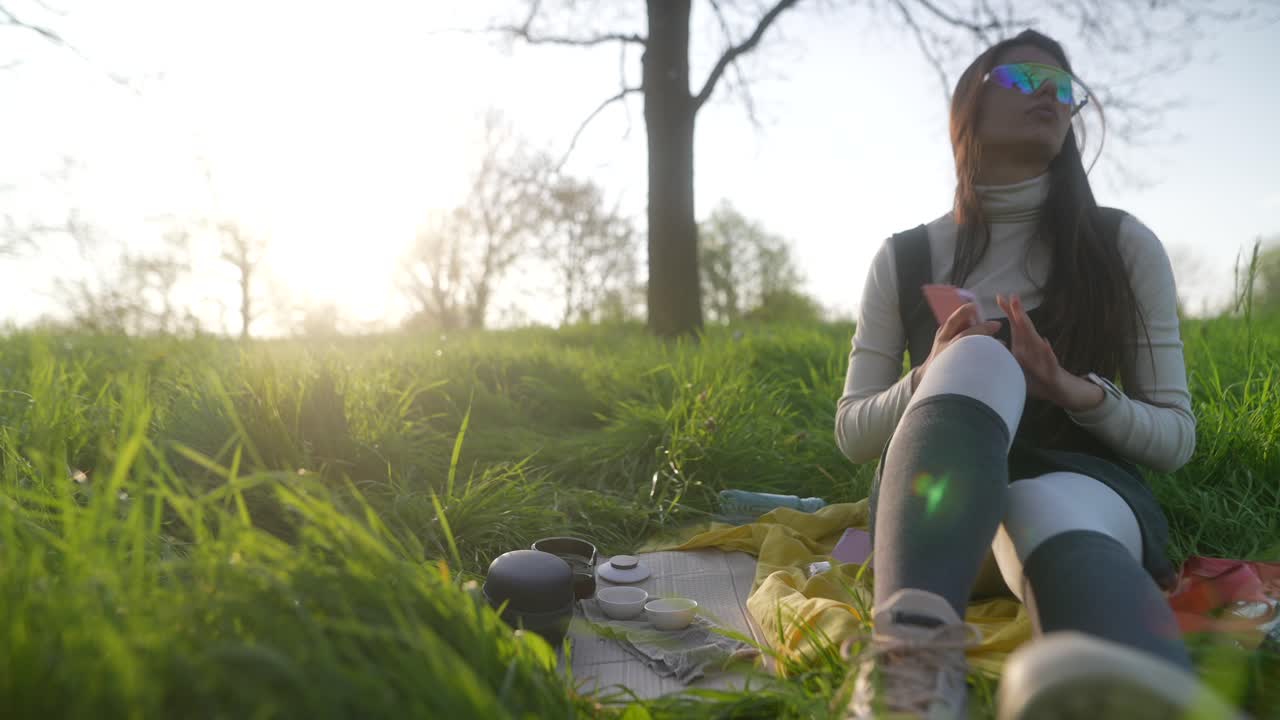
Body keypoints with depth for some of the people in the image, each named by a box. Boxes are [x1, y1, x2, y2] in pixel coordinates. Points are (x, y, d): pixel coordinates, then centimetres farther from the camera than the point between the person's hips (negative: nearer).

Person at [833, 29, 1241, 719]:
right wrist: (933, 381, -14)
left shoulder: (1124, 245, 7)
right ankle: (913, 647, -59)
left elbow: (1176, 437, 6)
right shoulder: (904, 259, 7)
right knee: (979, 361, -34)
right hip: (939, 497, 0)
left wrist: (1075, 390, -15)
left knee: (1054, 522, -38)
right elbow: (852, 432, 7)